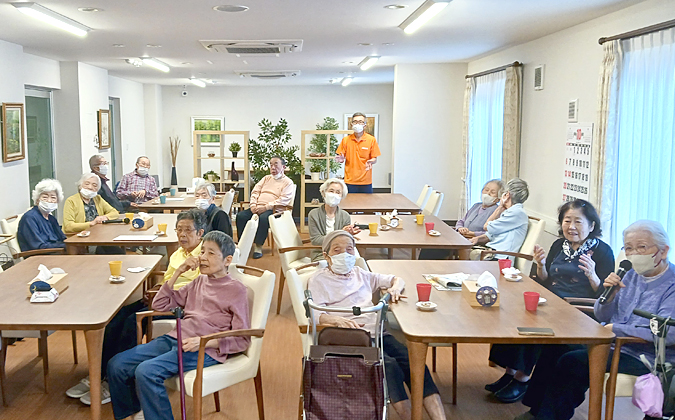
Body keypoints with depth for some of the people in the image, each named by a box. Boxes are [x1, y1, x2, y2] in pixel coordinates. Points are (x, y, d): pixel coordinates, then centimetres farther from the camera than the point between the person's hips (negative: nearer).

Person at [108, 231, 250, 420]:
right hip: (174, 339, 7)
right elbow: (159, 305, 20)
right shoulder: (199, 281, 19)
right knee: (116, 365, -3)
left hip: (205, 351, -7)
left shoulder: (236, 290, -2)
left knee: (146, 371, -28)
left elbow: (242, 340, -5)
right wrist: (178, 272, 9)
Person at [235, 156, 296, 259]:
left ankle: (258, 246, -27)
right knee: (241, 216, -20)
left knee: (263, 218, -38)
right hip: (258, 208, 6)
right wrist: (253, 205, -3)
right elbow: (255, 191, 18)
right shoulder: (266, 178, 26)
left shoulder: (288, 182, 6)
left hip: (273, 210, -6)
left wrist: (266, 207, -18)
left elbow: (284, 200, -9)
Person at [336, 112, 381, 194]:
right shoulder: (345, 140, 5)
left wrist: (371, 162, -18)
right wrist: (341, 159, -15)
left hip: (366, 181, 0)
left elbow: (375, 159, 4)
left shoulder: (371, 140, 2)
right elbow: (341, 157, 8)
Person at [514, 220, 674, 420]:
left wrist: (616, 329, -20)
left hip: (643, 357, -8)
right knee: (555, 347, -2)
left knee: (570, 362, -20)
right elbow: (602, 317, 10)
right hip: (609, 342, 8)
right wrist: (609, 294, -12)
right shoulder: (631, 274, 9)